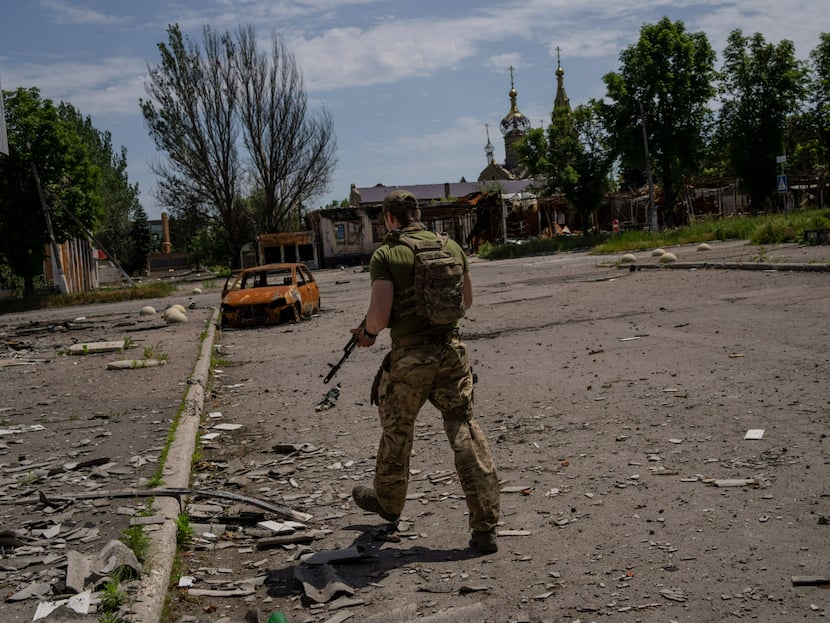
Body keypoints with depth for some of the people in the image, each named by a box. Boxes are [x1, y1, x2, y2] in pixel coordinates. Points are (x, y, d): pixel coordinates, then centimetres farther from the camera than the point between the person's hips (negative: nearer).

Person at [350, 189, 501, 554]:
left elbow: (380, 315, -16)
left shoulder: (386, 255, -8)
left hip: (410, 356, -3)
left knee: (397, 431, 18)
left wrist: (368, 333, 5)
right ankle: (485, 528, 0)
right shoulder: (451, 246, 6)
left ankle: (387, 502, 40)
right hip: (452, 349, 4)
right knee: (464, 431, 4)